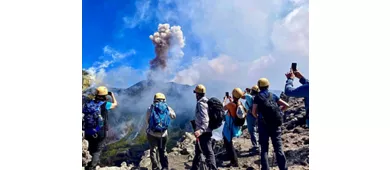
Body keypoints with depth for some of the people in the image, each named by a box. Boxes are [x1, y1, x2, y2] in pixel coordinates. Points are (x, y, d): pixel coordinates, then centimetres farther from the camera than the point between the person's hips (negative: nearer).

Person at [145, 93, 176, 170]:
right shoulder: (167, 108, -2)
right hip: (163, 134, 1)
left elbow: (147, 121, 3)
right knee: (163, 151, 18)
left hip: (152, 133, -1)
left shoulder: (150, 108, -5)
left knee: (153, 150, 14)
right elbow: (174, 116, 15)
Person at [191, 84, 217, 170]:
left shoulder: (200, 103, -18)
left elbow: (205, 119, -28)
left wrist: (201, 130, -41)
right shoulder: (205, 102, 10)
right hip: (205, 131, 10)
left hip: (203, 132, -10)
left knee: (208, 152, -9)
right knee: (198, 151, 22)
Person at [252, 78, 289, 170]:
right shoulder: (273, 95, 8)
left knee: (264, 149, 5)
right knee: (278, 148, 5)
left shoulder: (257, 97, -1)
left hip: (263, 125, -2)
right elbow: (286, 105, 10)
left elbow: (253, 112, -5)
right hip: (275, 124, 2)